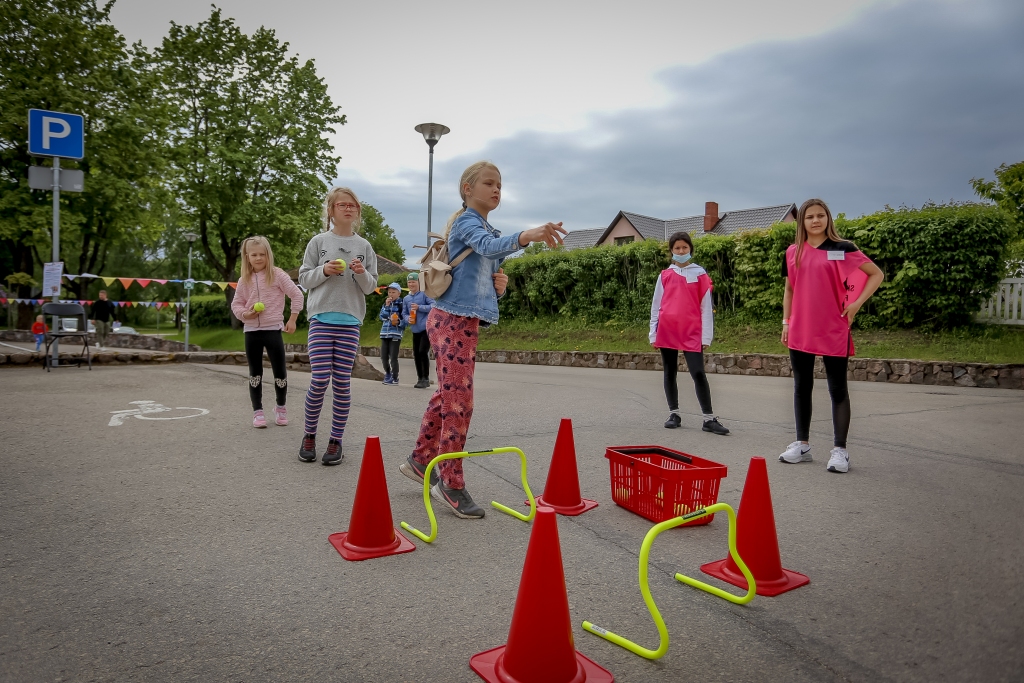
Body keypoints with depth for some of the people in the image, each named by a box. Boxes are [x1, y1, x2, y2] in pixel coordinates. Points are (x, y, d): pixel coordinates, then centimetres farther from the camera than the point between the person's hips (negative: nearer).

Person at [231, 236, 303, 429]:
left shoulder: (277, 275, -5)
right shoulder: (244, 280, 5)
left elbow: (296, 295, -5)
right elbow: (236, 303, 12)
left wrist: (292, 319, -5)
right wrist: (245, 314, -9)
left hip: (273, 329, -3)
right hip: (251, 331, 3)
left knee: (280, 371, 2)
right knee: (255, 372, 9)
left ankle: (281, 407, 22)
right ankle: (257, 411, 18)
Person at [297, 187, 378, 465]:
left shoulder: (364, 246, 8)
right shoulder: (319, 241, 5)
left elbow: (371, 288, 8)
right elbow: (304, 278, 6)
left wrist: (362, 274, -12)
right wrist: (324, 271, -11)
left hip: (350, 321, 1)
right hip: (321, 318, -1)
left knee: (342, 382, 2)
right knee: (320, 380, -6)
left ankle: (336, 440, 11)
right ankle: (309, 435, 13)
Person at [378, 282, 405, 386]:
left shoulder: (401, 304, -2)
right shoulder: (386, 303, 15)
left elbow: (405, 320, -5)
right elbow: (382, 316, 3)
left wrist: (398, 322, -23)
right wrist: (386, 305, -6)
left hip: (396, 333, -5)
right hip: (385, 333, 6)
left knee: (393, 357, -7)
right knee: (383, 356, 7)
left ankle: (395, 378, 4)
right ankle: (387, 373, 27)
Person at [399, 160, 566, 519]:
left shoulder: (489, 229, 19)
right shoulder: (467, 222, -8)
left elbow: (486, 281, 22)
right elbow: (488, 245, -32)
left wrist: (500, 285, -2)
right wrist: (527, 235, -50)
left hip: (464, 321, 9)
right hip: (453, 319, -9)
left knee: (446, 396, 16)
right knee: (458, 402, -7)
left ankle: (420, 459, 31)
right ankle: (451, 483, 2)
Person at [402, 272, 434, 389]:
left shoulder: (425, 294, -3)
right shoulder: (406, 299, 12)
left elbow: (433, 306, -12)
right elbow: (404, 313, 15)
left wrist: (419, 307, -18)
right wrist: (408, 318, -7)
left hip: (426, 328, -6)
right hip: (415, 330, 6)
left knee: (423, 351, -14)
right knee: (416, 355, 9)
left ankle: (426, 379, -3)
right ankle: (420, 379, 21)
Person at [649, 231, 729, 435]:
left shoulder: (700, 274, 4)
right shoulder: (665, 275, 8)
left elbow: (706, 307, 3)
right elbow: (657, 305, 10)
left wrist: (706, 336, -3)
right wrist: (653, 333, 5)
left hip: (692, 332, -2)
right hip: (667, 330, 2)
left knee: (698, 373, -6)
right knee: (670, 373, 8)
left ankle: (709, 419, -2)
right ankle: (674, 414, 18)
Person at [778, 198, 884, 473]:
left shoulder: (842, 249, -1)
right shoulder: (793, 252, 8)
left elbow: (877, 274, 4)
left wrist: (857, 302, -6)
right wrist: (786, 321, 10)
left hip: (834, 331, -3)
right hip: (800, 331, 4)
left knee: (837, 389, 2)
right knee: (801, 386, 9)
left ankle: (840, 450, 8)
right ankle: (802, 444, 20)